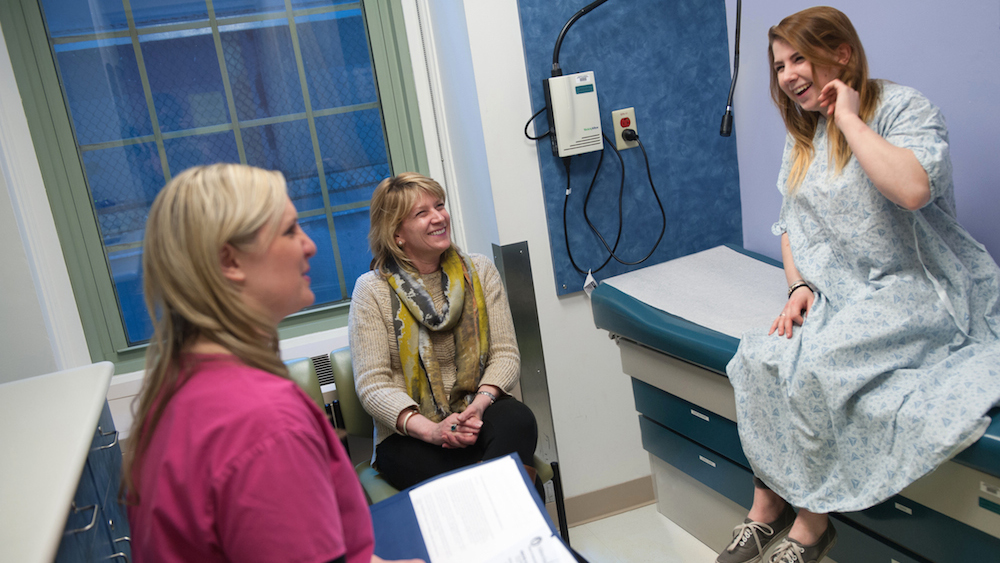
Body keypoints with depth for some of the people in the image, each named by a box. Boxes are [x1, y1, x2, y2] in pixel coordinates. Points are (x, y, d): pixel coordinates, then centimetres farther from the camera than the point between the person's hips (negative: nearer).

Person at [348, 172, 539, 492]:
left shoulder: (479, 271, 8)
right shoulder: (372, 290, -1)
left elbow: (505, 353, 5)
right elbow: (373, 383, -7)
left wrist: (479, 404, -16)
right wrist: (431, 430, -22)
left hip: (477, 414, 3)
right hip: (408, 434, -3)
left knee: (517, 420, -31)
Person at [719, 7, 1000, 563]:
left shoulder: (904, 107, -9)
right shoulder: (803, 137, 15)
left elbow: (912, 189, -30)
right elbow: (791, 224, 17)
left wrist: (849, 118, -20)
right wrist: (799, 286, -1)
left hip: (915, 289, -6)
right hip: (837, 294, 7)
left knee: (814, 368, -28)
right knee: (758, 356, -19)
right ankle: (768, 502, -7)